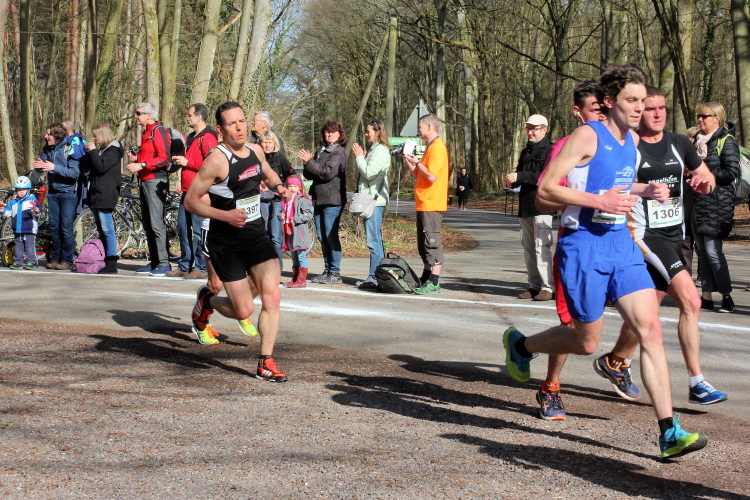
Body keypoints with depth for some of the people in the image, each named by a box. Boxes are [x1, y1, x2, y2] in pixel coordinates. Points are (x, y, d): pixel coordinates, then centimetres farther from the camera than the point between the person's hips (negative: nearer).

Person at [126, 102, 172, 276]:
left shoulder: (158, 131, -9)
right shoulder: (146, 133, 21)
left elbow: (164, 159, -18)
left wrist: (141, 165, -21)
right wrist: (136, 159, 11)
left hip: (155, 181, -10)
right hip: (145, 181, 10)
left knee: (157, 224, -12)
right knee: (148, 225, 10)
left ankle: (164, 263, -11)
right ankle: (154, 262, 13)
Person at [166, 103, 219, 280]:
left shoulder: (208, 138, -10)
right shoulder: (192, 137, 22)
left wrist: (187, 162, -16)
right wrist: (179, 161, 15)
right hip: (188, 191, 10)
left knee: (199, 231, -7)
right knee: (183, 229, 11)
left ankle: (201, 268, -2)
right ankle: (185, 266, 18)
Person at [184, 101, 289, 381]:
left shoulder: (256, 151, 4)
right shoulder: (217, 160, -16)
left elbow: (268, 174, 27)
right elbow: (190, 201, -13)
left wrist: (277, 186, 4)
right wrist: (224, 215, -25)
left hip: (256, 235, 5)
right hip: (226, 242, -5)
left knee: (272, 296, -12)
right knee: (243, 311, -3)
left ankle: (266, 363, -2)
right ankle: (206, 301, 31)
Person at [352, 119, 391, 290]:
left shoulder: (380, 150, -10)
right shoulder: (374, 149, 21)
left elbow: (369, 172, -20)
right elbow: (363, 174, 20)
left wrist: (359, 157, -8)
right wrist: (360, 157, 8)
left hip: (375, 200, -11)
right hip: (371, 200, 11)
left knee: (374, 241, -11)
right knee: (376, 241, 12)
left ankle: (374, 278, -12)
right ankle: (378, 276, 17)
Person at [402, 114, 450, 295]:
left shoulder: (437, 148, -14)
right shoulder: (431, 147, 19)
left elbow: (432, 176, -22)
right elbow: (420, 175, 21)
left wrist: (417, 162, -13)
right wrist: (408, 161, 14)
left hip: (432, 204, -11)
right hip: (425, 204, 11)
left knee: (432, 242, -9)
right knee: (424, 244, 14)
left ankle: (434, 283, -8)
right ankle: (426, 279, 21)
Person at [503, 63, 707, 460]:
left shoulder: (632, 140, 11)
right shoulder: (587, 136, -12)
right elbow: (546, 189, -16)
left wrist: (646, 191, 8)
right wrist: (598, 200, -24)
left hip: (622, 244, 7)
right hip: (584, 245, -6)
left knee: (651, 330, -6)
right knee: (586, 343, 5)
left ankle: (668, 432, -6)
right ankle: (519, 344, 35)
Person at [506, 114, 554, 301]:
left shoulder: (549, 151, -7)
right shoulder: (526, 151, 19)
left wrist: (520, 176, -22)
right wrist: (513, 180, 3)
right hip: (525, 207, 9)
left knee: (542, 247, -11)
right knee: (528, 248, 9)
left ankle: (547, 287, -10)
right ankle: (534, 286, 15)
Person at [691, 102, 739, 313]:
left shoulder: (726, 141, -6)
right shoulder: (699, 140, 17)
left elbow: (732, 172, -14)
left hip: (717, 202, -8)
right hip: (699, 202, 8)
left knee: (713, 250, -9)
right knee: (701, 250, 6)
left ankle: (727, 297, 0)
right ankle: (706, 297, 9)